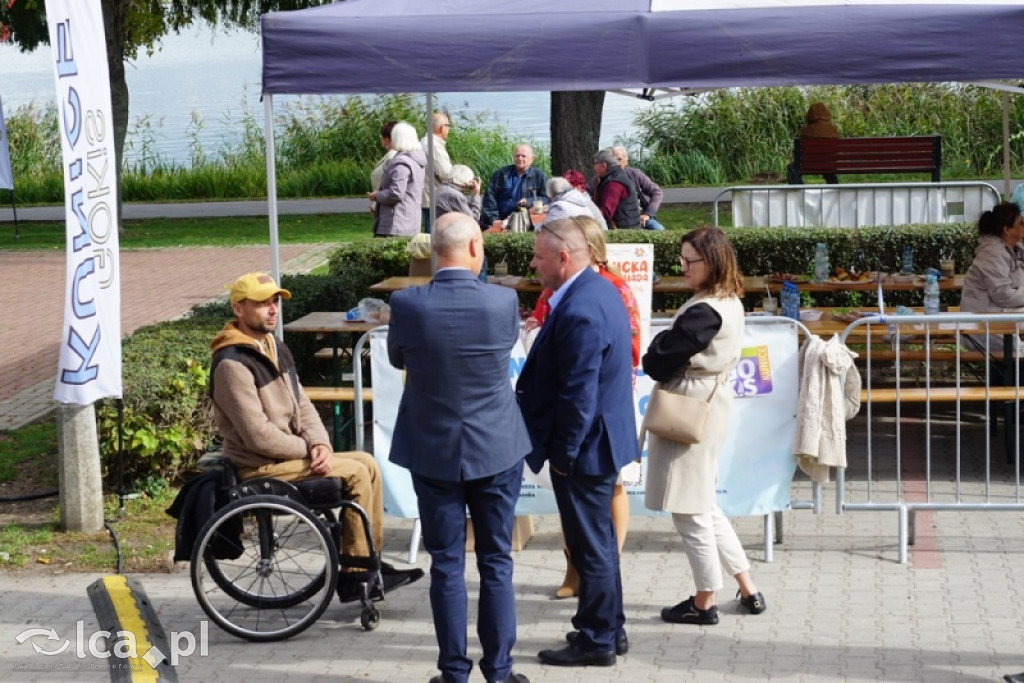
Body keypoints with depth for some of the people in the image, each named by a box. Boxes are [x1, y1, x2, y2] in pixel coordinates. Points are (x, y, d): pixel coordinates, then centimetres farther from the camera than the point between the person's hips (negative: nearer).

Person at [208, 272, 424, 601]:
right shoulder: (232, 364, -20)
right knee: (355, 473, -15)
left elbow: (302, 405, 13)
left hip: (287, 454, 9)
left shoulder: (275, 349, 12)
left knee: (367, 463, 2)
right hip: (261, 467, -9)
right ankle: (355, 575, -6)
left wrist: (320, 443, -7)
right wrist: (309, 450, -11)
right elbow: (258, 436, -23)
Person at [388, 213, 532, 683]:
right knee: (496, 563, 10)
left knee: (446, 565, 8)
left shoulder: (406, 304, -13)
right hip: (496, 450, 0)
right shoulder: (504, 302, -13)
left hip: (434, 452, 0)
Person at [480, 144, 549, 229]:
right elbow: (490, 196, 7)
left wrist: (528, 201, -12)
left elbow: (546, 199, 6)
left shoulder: (539, 176, 9)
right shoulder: (501, 173, 12)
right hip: (500, 221, 1)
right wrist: (494, 219, -5)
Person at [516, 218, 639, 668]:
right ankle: (610, 628, 31)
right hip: (602, 438, 10)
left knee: (589, 545, 2)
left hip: (584, 445, -10)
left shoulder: (579, 311, -26)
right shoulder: (598, 289, 7)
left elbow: (578, 394, -25)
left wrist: (563, 453, -17)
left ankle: (595, 641, 13)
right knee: (599, 539, 20)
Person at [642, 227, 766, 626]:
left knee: (690, 511, 3)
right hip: (713, 402, 10)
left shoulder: (704, 312, -23)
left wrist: (651, 360, 1)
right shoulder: (730, 304, 7)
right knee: (704, 505, 19)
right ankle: (748, 589, 23)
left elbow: (659, 360, -19)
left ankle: (705, 602, 13)